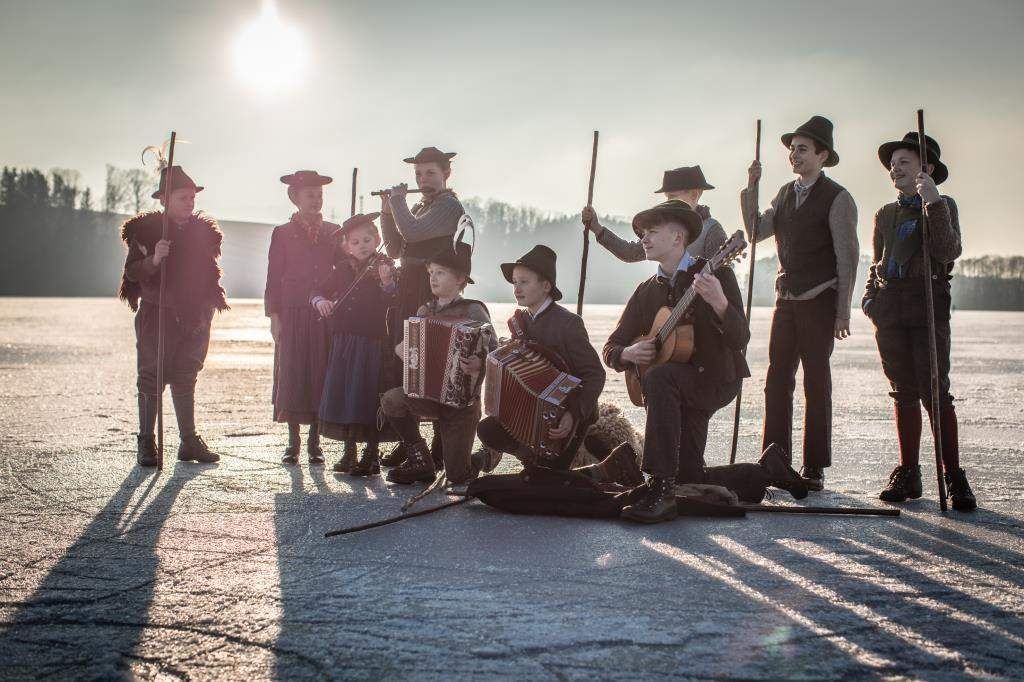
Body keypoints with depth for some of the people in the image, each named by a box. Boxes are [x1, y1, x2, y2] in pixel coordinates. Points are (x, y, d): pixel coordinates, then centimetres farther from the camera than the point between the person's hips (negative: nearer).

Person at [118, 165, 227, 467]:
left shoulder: (202, 232, 10)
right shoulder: (146, 230, -3)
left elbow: (210, 273, 17)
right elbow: (132, 272, -9)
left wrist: (207, 311, 9)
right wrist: (154, 260, -28)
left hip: (194, 319, 4)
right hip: (157, 315, -4)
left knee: (186, 379, 9)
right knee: (151, 379, -2)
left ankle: (189, 441, 13)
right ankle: (146, 443, 3)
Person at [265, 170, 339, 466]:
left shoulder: (334, 232, 10)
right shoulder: (282, 233, 5)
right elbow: (274, 277, 3)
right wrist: (274, 316, -4)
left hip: (325, 316, 2)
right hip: (292, 316, -1)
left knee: (320, 375, 2)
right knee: (292, 375, 0)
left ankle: (314, 442, 9)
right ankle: (293, 441, 9)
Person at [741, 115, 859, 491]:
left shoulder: (837, 198, -6)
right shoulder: (785, 193, 13)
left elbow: (848, 257, -7)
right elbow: (756, 232, 7)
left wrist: (843, 312, -11)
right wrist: (750, 189, -3)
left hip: (820, 302, -5)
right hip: (787, 301, 6)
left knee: (816, 384, 1)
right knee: (777, 382, 4)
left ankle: (814, 469, 8)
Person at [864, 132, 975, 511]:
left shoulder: (943, 206, 3)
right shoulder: (886, 214, 19)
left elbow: (948, 252, -14)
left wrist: (932, 202, -20)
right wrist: (871, 297, 9)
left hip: (928, 308, -5)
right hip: (890, 311, 5)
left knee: (935, 392, -11)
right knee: (904, 393, 6)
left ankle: (953, 477, -6)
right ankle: (908, 474, 11)